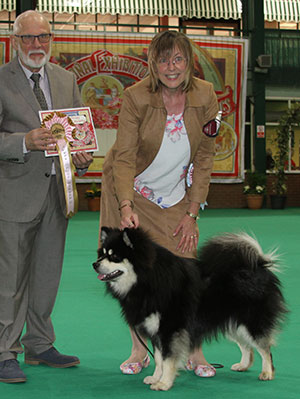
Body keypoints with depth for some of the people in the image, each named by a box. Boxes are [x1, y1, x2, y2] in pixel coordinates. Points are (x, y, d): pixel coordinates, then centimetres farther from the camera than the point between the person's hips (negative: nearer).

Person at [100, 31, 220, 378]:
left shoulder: (205, 96, -11)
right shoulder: (136, 97, -18)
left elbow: (204, 157, -4)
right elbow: (124, 158, -17)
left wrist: (191, 212, -7)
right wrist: (126, 207, -31)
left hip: (173, 197, 1)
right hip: (130, 191, -1)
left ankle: (194, 353, 4)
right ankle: (139, 351, 14)